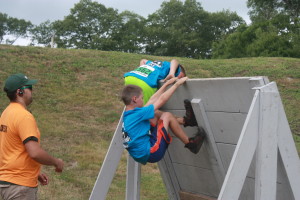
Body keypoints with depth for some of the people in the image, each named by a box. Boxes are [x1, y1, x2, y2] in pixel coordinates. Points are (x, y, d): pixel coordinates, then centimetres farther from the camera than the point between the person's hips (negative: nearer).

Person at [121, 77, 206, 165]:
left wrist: (167, 83, 19)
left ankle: (185, 121, 19)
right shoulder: (138, 114, -18)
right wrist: (177, 84, 0)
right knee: (167, 116, -5)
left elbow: (152, 100, 15)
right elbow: (162, 100, -11)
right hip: (151, 153, -10)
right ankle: (190, 143, 6)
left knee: (156, 114, 13)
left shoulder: (127, 115, 8)